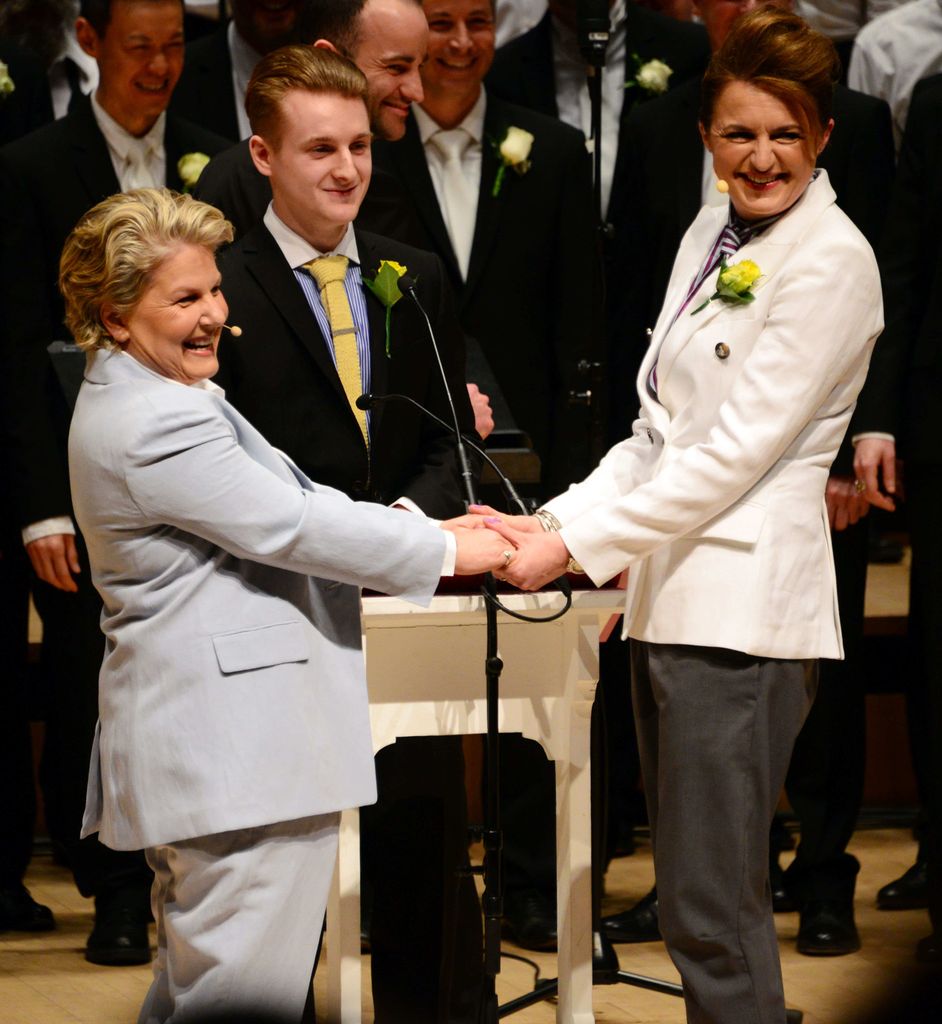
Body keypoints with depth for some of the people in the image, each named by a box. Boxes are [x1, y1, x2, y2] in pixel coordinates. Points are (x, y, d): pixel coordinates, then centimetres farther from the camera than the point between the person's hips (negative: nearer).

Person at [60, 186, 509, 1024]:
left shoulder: (144, 399, 16)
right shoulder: (154, 425, -19)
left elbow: (285, 500, 17)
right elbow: (288, 527, -18)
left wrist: (427, 526, 7)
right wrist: (446, 551, -10)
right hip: (235, 755, -12)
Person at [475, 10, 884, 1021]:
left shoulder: (830, 260, -9)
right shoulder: (712, 234, 16)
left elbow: (738, 449, -15)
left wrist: (579, 544, -15)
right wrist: (559, 519, 4)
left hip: (744, 605, -8)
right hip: (671, 593, 9)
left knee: (712, 914, -9)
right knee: (693, 904, 12)